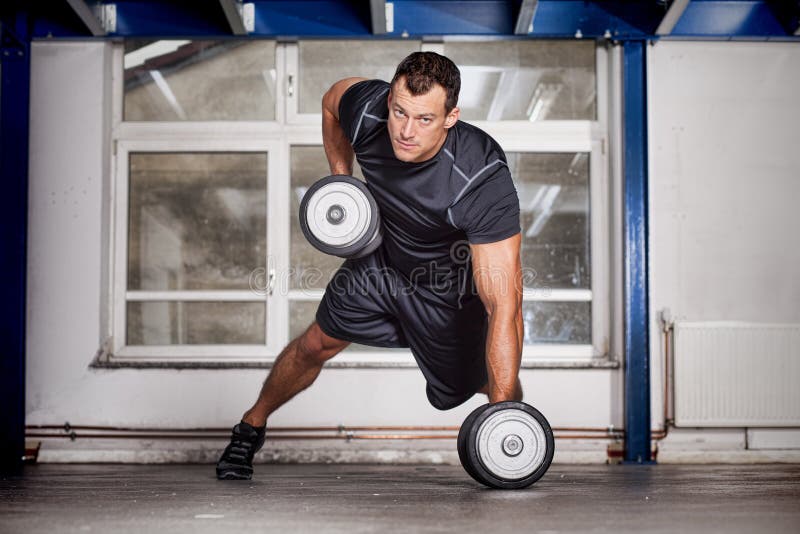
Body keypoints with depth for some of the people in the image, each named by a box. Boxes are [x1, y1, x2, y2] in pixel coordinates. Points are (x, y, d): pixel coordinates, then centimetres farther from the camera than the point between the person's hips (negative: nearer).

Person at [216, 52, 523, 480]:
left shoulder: (482, 181, -42)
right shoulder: (368, 109, -29)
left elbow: (503, 305, -42)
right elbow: (332, 100, 1)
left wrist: (502, 412, -44)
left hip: (450, 291, -4)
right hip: (383, 257, 4)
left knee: (490, 382, 6)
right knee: (317, 345, 12)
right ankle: (251, 426, 37)